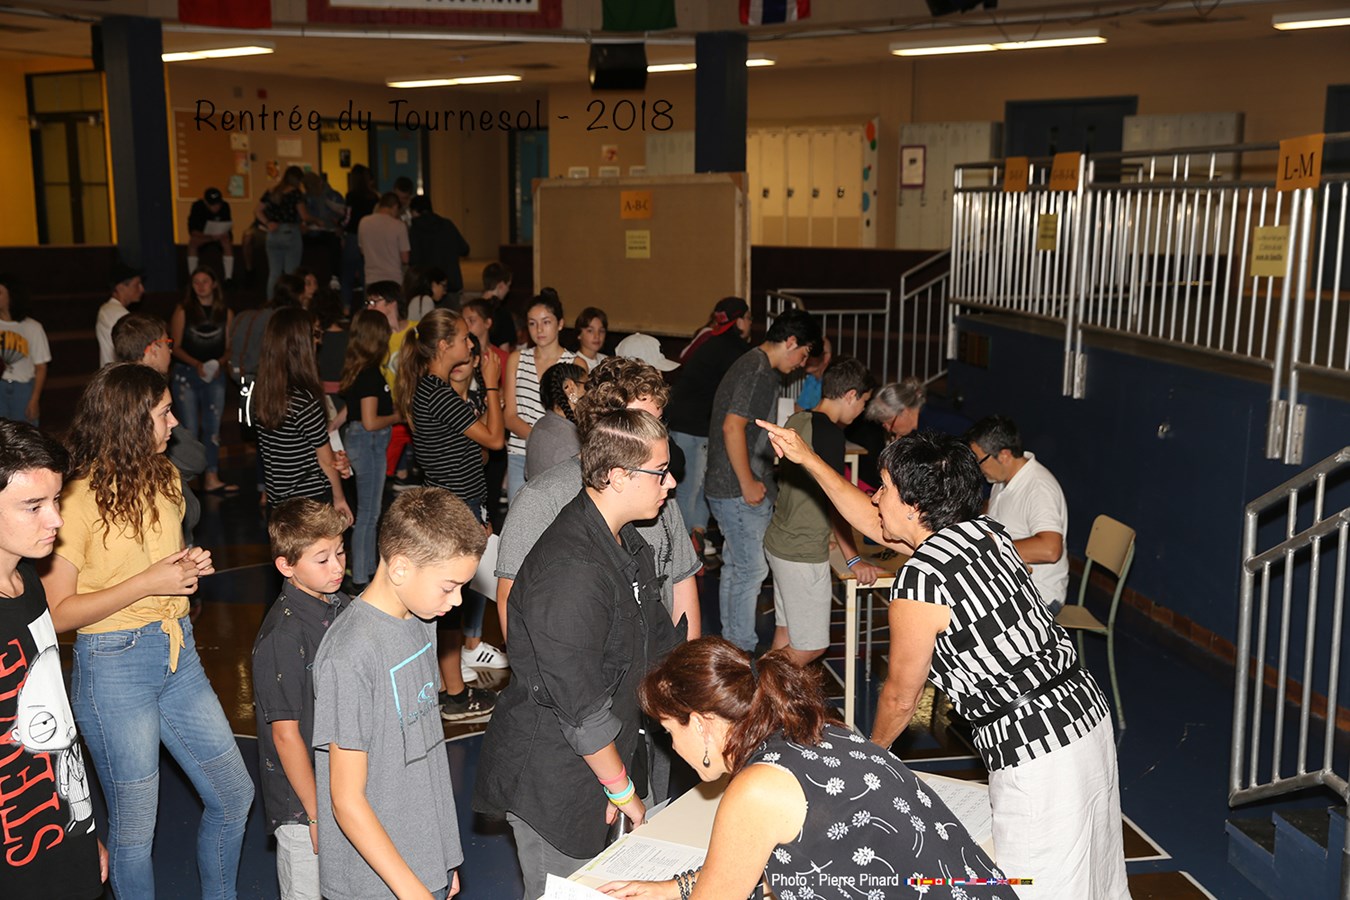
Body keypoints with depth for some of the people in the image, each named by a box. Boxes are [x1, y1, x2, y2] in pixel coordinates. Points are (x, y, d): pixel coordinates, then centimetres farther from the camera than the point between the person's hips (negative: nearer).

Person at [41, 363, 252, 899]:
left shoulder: (164, 478, 7)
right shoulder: (79, 499, -16)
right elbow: (55, 613, -17)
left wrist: (189, 567, 2)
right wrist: (147, 583, -20)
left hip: (178, 653, 7)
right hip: (113, 667, -7)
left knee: (234, 795, 14)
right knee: (133, 825, 7)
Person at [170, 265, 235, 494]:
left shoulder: (225, 313, 7)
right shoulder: (182, 311, 1)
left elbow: (229, 348, 8)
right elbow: (176, 346, -2)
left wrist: (219, 363, -12)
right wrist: (196, 364, -17)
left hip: (215, 375, 3)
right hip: (186, 374, -2)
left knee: (212, 427, 4)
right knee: (189, 429, -3)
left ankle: (211, 478, 8)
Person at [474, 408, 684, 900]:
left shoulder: (627, 542, 3)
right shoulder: (570, 572, -29)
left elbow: (658, 644, 14)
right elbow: (581, 707, -25)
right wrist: (621, 788, -13)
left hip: (610, 750, 9)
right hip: (554, 782, -9)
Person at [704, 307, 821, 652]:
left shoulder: (753, 366, 16)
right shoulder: (758, 372, -17)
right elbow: (732, 426, -25)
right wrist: (748, 483, -20)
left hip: (730, 489, 11)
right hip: (740, 492, -11)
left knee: (735, 566, 16)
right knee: (752, 569, -3)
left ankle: (731, 647, 25)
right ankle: (741, 653, 5)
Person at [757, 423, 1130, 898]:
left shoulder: (918, 582, -19)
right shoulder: (982, 529, 4)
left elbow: (900, 697, -4)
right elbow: (876, 525, 20)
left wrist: (870, 751, 16)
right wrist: (808, 459, 21)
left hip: (1035, 753, -9)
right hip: (1087, 713, 9)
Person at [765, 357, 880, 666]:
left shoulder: (797, 421, 7)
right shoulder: (829, 432, -19)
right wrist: (853, 559, -11)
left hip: (779, 540, 9)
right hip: (803, 553, -9)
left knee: (786, 632, 17)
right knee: (810, 645, 1)